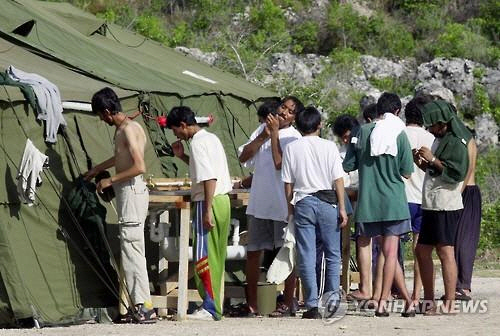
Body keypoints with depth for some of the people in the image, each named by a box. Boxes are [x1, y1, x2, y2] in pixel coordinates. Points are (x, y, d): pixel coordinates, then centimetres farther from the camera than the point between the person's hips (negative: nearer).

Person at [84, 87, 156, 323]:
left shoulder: (129, 129, -15)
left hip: (132, 192, -10)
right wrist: (96, 169, 47)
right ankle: (141, 304, 12)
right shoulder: (123, 128, 15)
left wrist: (110, 181, -15)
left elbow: (139, 167, -24)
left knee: (131, 250, -10)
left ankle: (145, 308, -12)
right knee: (131, 250, 10)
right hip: (128, 193, 10)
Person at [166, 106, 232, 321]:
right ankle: (216, 305, 17)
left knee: (203, 256, -7)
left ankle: (210, 308, -8)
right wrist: (182, 156, 21)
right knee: (216, 256, 13)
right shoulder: (211, 138, 16)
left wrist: (207, 210, -23)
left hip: (209, 202, -10)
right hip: (222, 200, 10)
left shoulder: (198, 143, -14)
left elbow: (209, 178, -21)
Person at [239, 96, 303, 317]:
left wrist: (274, 134, -15)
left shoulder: (293, 137, -8)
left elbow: (279, 163, -21)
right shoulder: (262, 129, 10)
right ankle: (251, 305, 16)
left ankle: (288, 304, 8)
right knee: (253, 253, 8)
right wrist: (263, 136, -6)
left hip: (282, 205, -6)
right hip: (259, 203, 6)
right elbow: (244, 157, 5)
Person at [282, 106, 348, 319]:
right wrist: (342, 208, 1)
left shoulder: (291, 148, 0)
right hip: (327, 202, 0)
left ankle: (312, 305, -1)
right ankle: (332, 295, 4)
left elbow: (288, 182, 2)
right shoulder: (328, 147, -2)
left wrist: (290, 207, 12)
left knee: (306, 256, 1)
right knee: (332, 253, 13)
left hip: (303, 202, 0)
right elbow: (338, 179, -4)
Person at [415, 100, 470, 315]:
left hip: (446, 206, -10)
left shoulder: (455, 143, -12)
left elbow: (457, 173, -22)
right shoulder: (439, 140, 19)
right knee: (422, 251, 13)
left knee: (445, 252, -11)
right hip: (431, 206, 10)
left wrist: (432, 159, -19)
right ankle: (429, 301, 20)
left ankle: (449, 303, -11)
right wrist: (422, 164, 10)